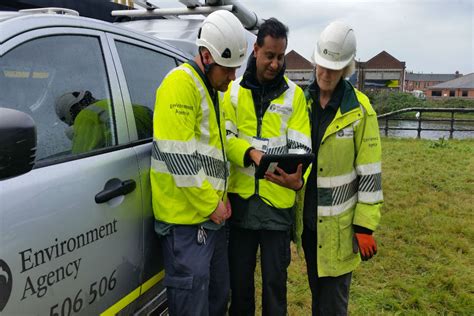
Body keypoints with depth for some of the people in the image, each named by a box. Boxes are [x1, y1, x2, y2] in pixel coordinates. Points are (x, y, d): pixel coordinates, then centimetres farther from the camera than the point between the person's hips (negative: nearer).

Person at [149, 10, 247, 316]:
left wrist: (220, 198, 10)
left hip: (212, 213, 9)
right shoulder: (180, 84, -15)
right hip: (187, 216, -9)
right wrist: (210, 205, -15)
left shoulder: (212, 90, 15)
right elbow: (178, 156, -23)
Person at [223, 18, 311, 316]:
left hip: (278, 199, -1)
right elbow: (224, 137, -2)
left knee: (275, 276, 11)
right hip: (240, 196, 1)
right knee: (240, 274, 16)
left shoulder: (294, 94, 2)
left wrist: (298, 178, -26)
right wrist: (249, 152, -22)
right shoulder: (234, 90, 4)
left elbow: (300, 145, -5)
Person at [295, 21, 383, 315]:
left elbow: (370, 174, -11)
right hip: (306, 217, 5)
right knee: (316, 290, 21)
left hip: (338, 222, -4)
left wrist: (365, 226, -12)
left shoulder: (360, 110, -11)